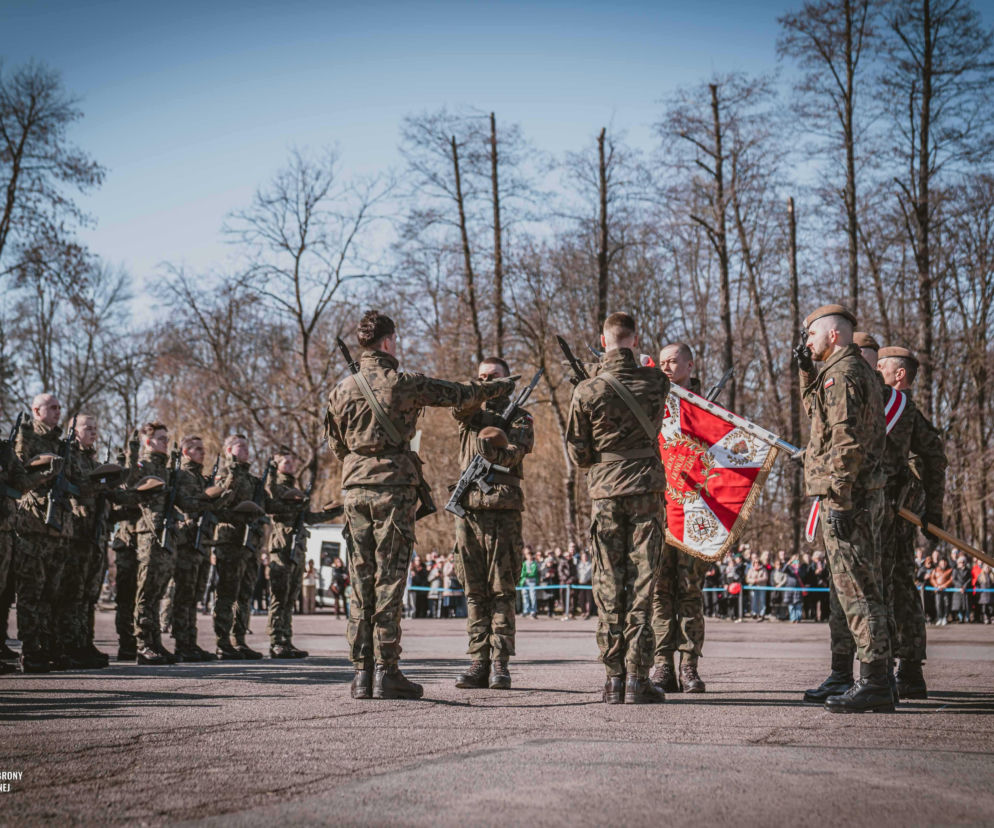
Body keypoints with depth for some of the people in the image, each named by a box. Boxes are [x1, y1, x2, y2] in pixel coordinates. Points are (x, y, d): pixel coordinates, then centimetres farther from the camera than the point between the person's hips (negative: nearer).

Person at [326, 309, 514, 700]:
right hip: (393, 487, -5)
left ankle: (362, 673, 9)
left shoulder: (342, 389, 7)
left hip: (356, 488, 5)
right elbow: (459, 394, 3)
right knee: (389, 580, -3)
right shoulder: (403, 383, -6)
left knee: (361, 581, 8)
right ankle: (386, 672, -2)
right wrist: (502, 386, 18)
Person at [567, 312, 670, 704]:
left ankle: (614, 678, 7)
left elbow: (577, 455, 0)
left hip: (605, 492, 0)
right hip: (647, 489, 0)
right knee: (641, 583, 2)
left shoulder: (587, 391, -5)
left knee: (609, 584, 5)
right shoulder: (656, 382, -2)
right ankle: (637, 678, 1)